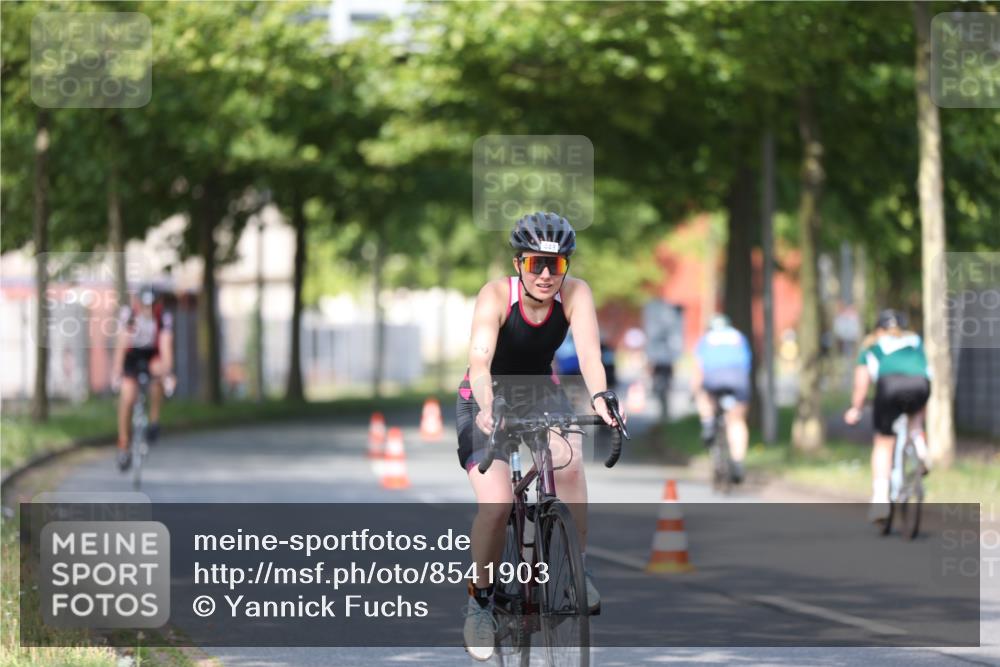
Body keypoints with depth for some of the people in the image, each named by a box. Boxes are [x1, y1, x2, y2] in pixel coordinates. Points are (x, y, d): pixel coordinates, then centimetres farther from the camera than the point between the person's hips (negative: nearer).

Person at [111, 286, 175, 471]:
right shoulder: (128, 313, -24)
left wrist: (168, 375, -42)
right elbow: (122, 345, -26)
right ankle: (123, 446, -2)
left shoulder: (164, 318, -23)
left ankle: (154, 420, -18)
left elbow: (166, 347, -30)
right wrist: (116, 373, -33)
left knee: (158, 369, -35)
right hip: (132, 355, 0)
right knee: (127, 398, -15)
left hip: (153, 355, 0)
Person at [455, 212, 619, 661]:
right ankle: (480, 599, 1)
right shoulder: (497, 295, -26)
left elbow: (589, 353, -33)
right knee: (496, 504, -22)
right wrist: (487, 406, -59)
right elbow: (479, 360, -39)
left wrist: (600, 397, -54)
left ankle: (577, 567, -13)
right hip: (486, 400, -2)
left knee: (570, 460, -30)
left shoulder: (575, 294, -20)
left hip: (540, 395, 2)